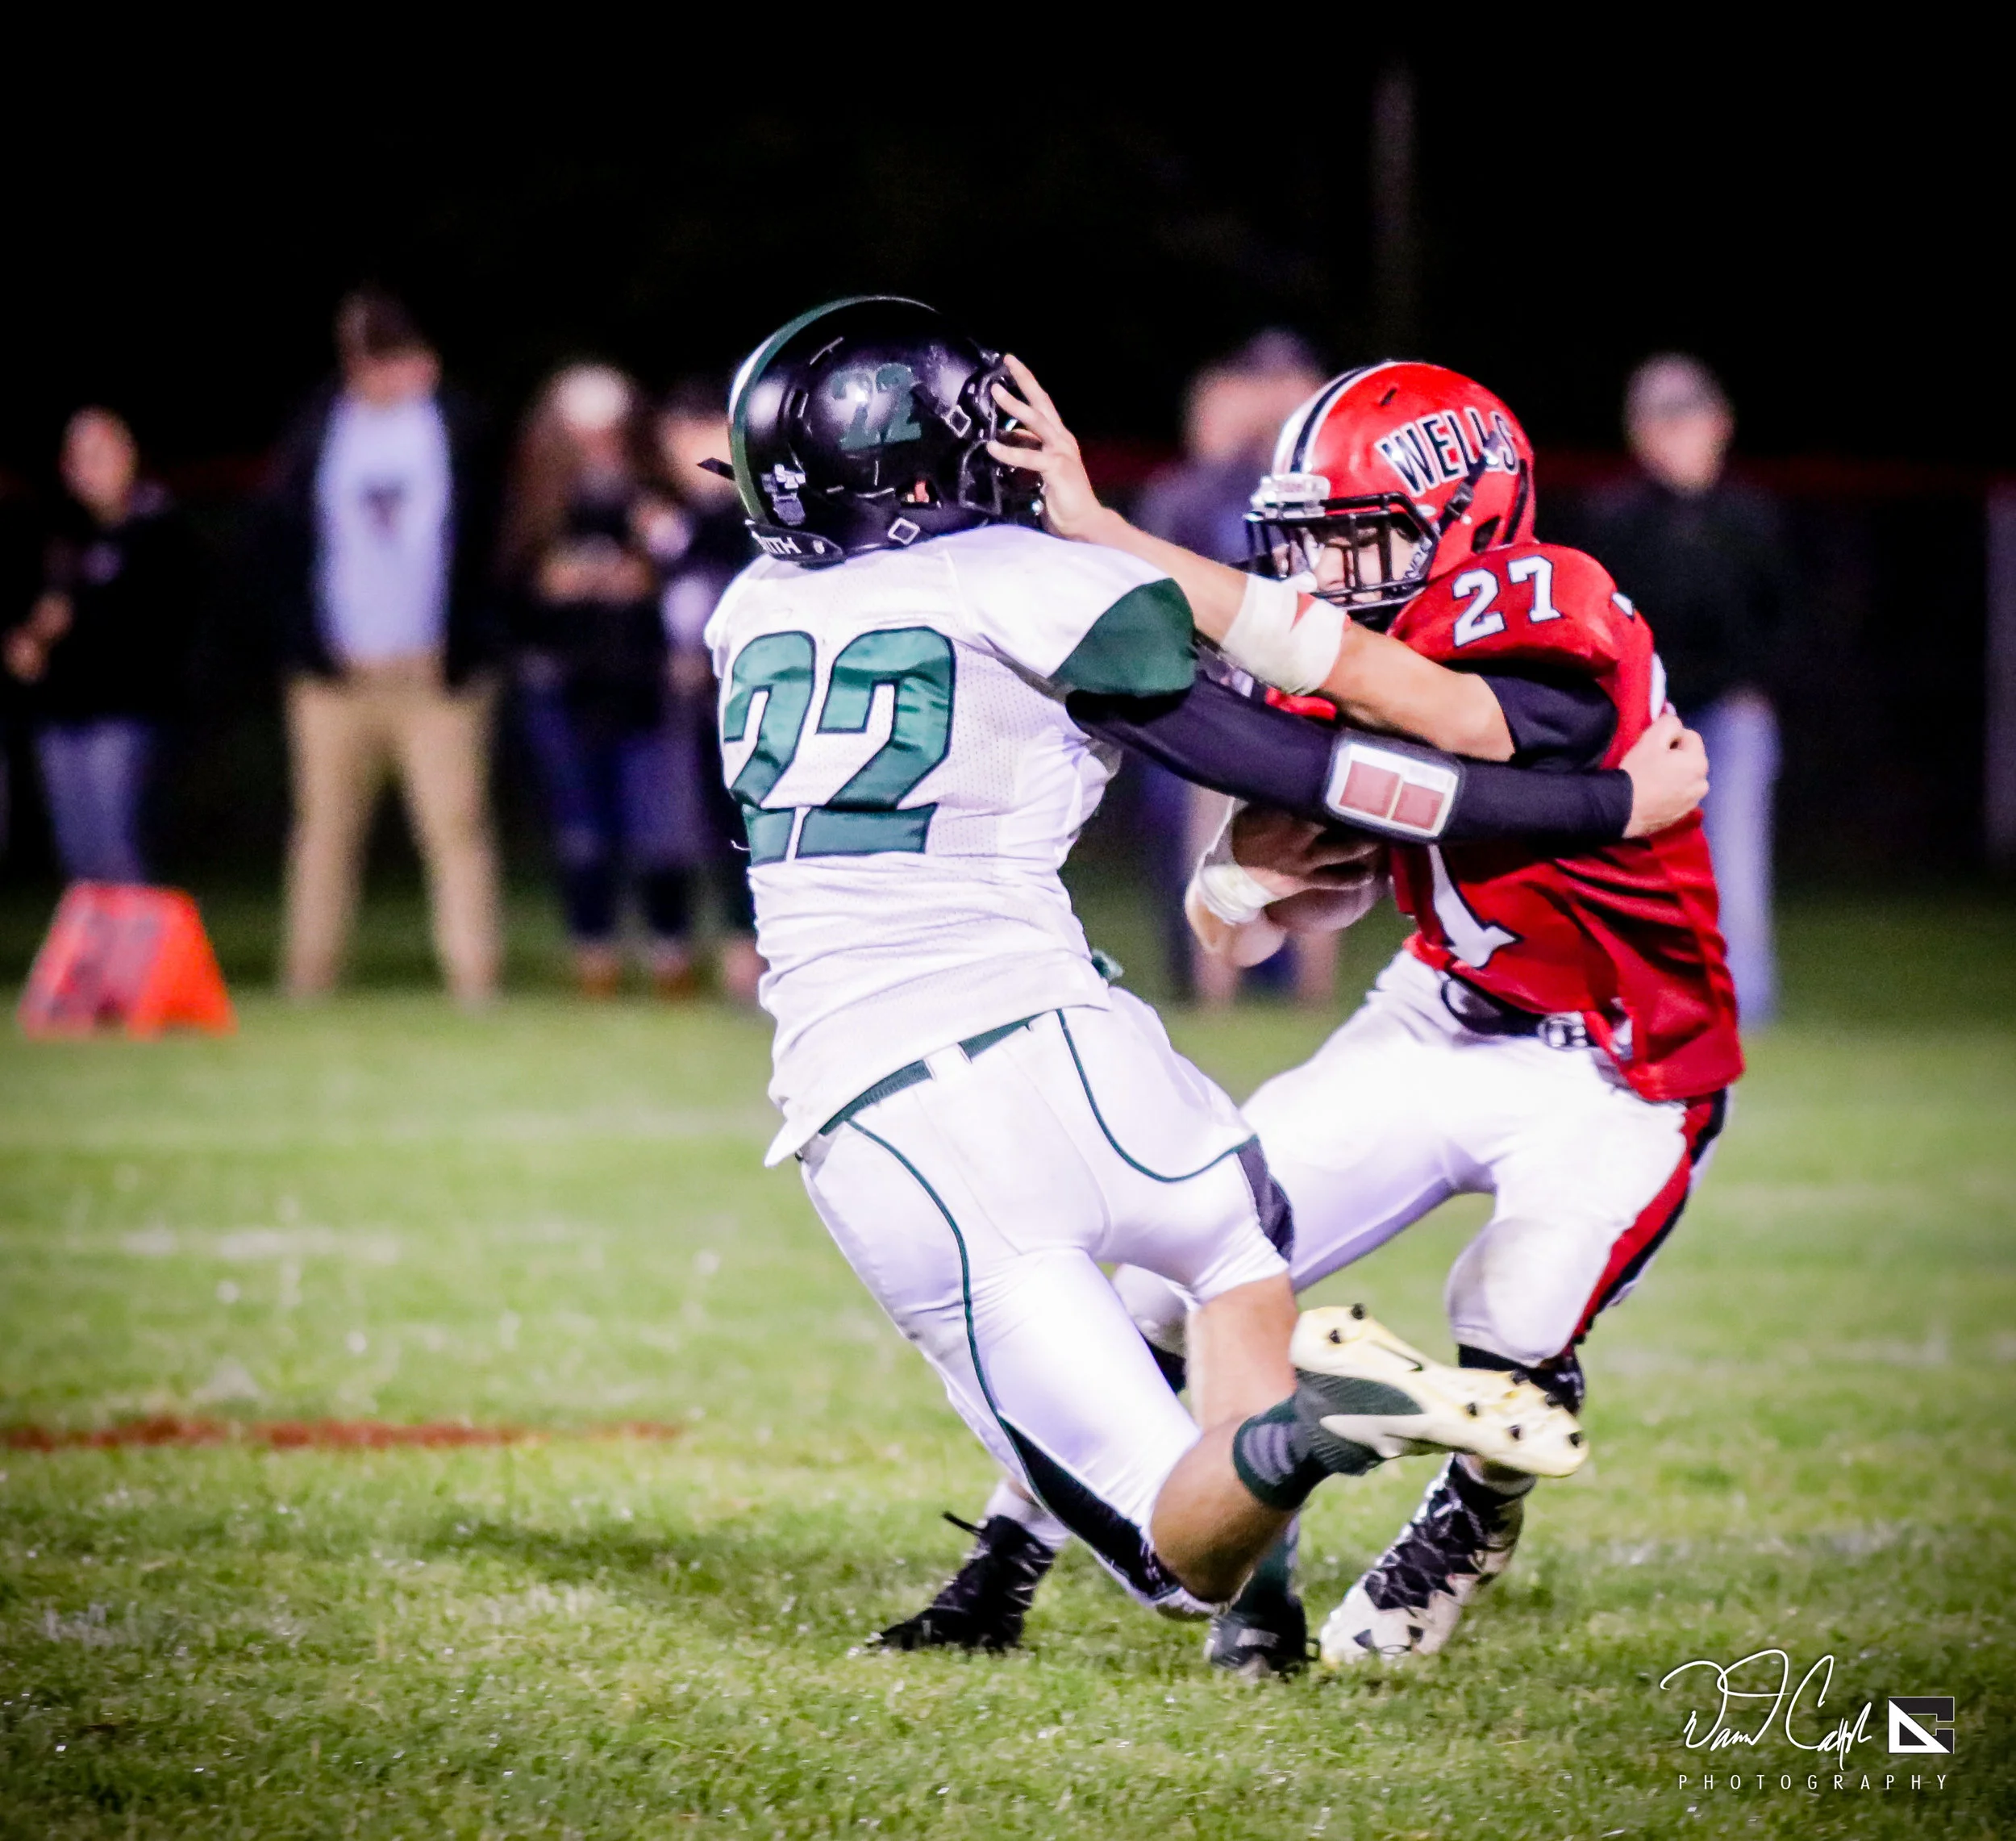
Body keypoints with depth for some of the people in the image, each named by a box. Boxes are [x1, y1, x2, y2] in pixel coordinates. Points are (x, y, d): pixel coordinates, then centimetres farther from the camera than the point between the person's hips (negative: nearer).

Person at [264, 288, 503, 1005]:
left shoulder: (457, 426, 3)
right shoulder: (318, 428, 6)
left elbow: (482, 545, 1)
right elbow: (284, 543, 6)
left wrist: (466, 652, -8)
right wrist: (310, 647, -5)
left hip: (436, 671, -1)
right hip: (338, 671, 1)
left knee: (456, 825, -6)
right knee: (326, 825, 4)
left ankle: (473, 975, -6)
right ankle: (308, 977, 8)